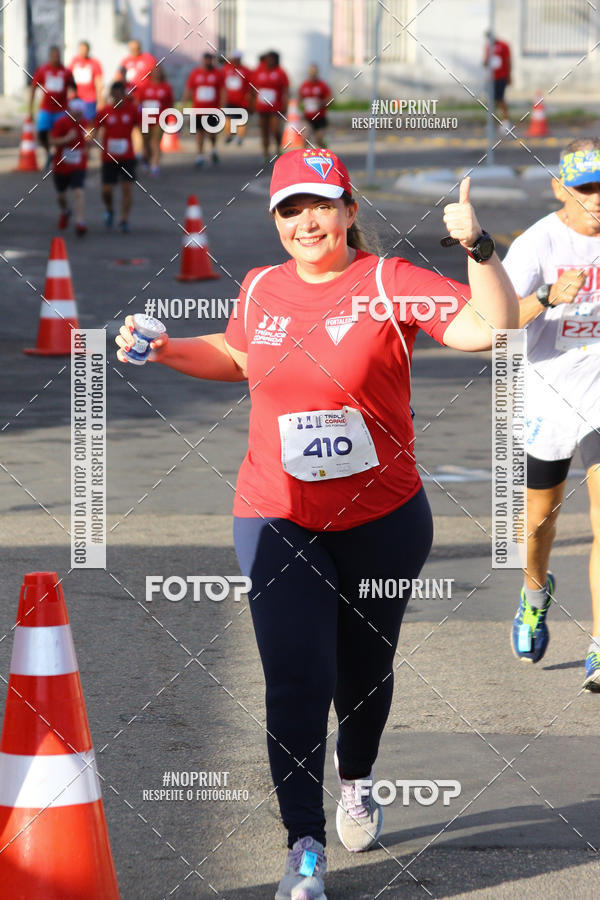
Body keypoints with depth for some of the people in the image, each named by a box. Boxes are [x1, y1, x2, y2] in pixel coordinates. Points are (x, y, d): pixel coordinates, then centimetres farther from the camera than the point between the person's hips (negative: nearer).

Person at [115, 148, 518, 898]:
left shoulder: (388, 284, -11)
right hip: (278, 520, 1)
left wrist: (478, 247, -34)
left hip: (382, 521, -1)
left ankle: (356, 782, 46)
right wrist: (166, 351, 11)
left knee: (365, 671, 16)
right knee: (297, 681, -8)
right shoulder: (262, 289, 2)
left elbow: (492, 325, -21)